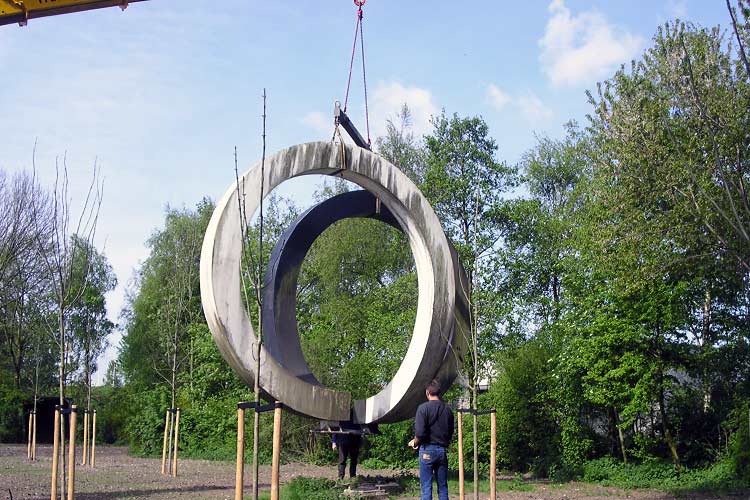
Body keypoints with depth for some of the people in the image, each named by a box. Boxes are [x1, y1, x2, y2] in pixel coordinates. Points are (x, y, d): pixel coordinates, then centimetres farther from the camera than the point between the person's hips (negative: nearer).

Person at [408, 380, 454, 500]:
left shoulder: (423, 408, -9)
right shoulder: (447, 409, 7)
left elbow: (420, 432, -15)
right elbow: (451, 433, 12)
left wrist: (415, 443, 3)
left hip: (427, 449, -5)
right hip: (443, 450, 5)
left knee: (426, 487, -1)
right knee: (443, 487, 10)